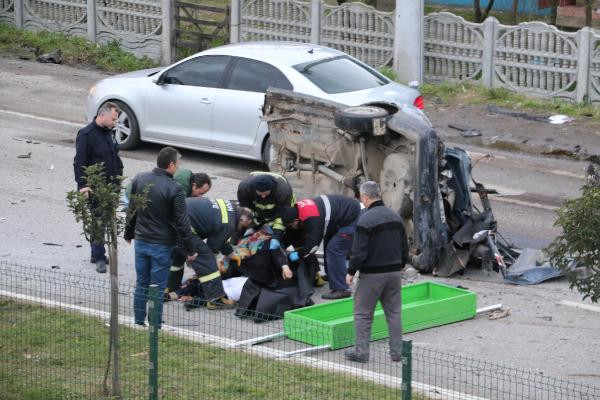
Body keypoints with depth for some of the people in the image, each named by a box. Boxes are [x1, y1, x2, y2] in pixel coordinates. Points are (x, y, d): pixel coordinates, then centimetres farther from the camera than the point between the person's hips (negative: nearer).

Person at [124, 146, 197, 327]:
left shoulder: (139, 179, -1)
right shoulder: (174, 190, -18)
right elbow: (182, 223, -15)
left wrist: (129, 234, 24)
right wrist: (190, 250, -6)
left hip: (141, 241, 5)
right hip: (162, 244, -5)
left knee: (141, 285, 15)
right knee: (157, 288, 2)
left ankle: (139, 323, 21)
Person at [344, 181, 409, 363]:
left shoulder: (366, 219, -16)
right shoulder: (395, 217, 7)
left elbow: (359, 251, -17)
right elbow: (404, 248, 14)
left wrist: (351, 272, -5)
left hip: (372, 274, -6)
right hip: (394, 272, 6)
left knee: (363, 314, 4)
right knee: (394, 313, 12)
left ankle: (361, 351, 5)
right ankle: (397, 351, 13)